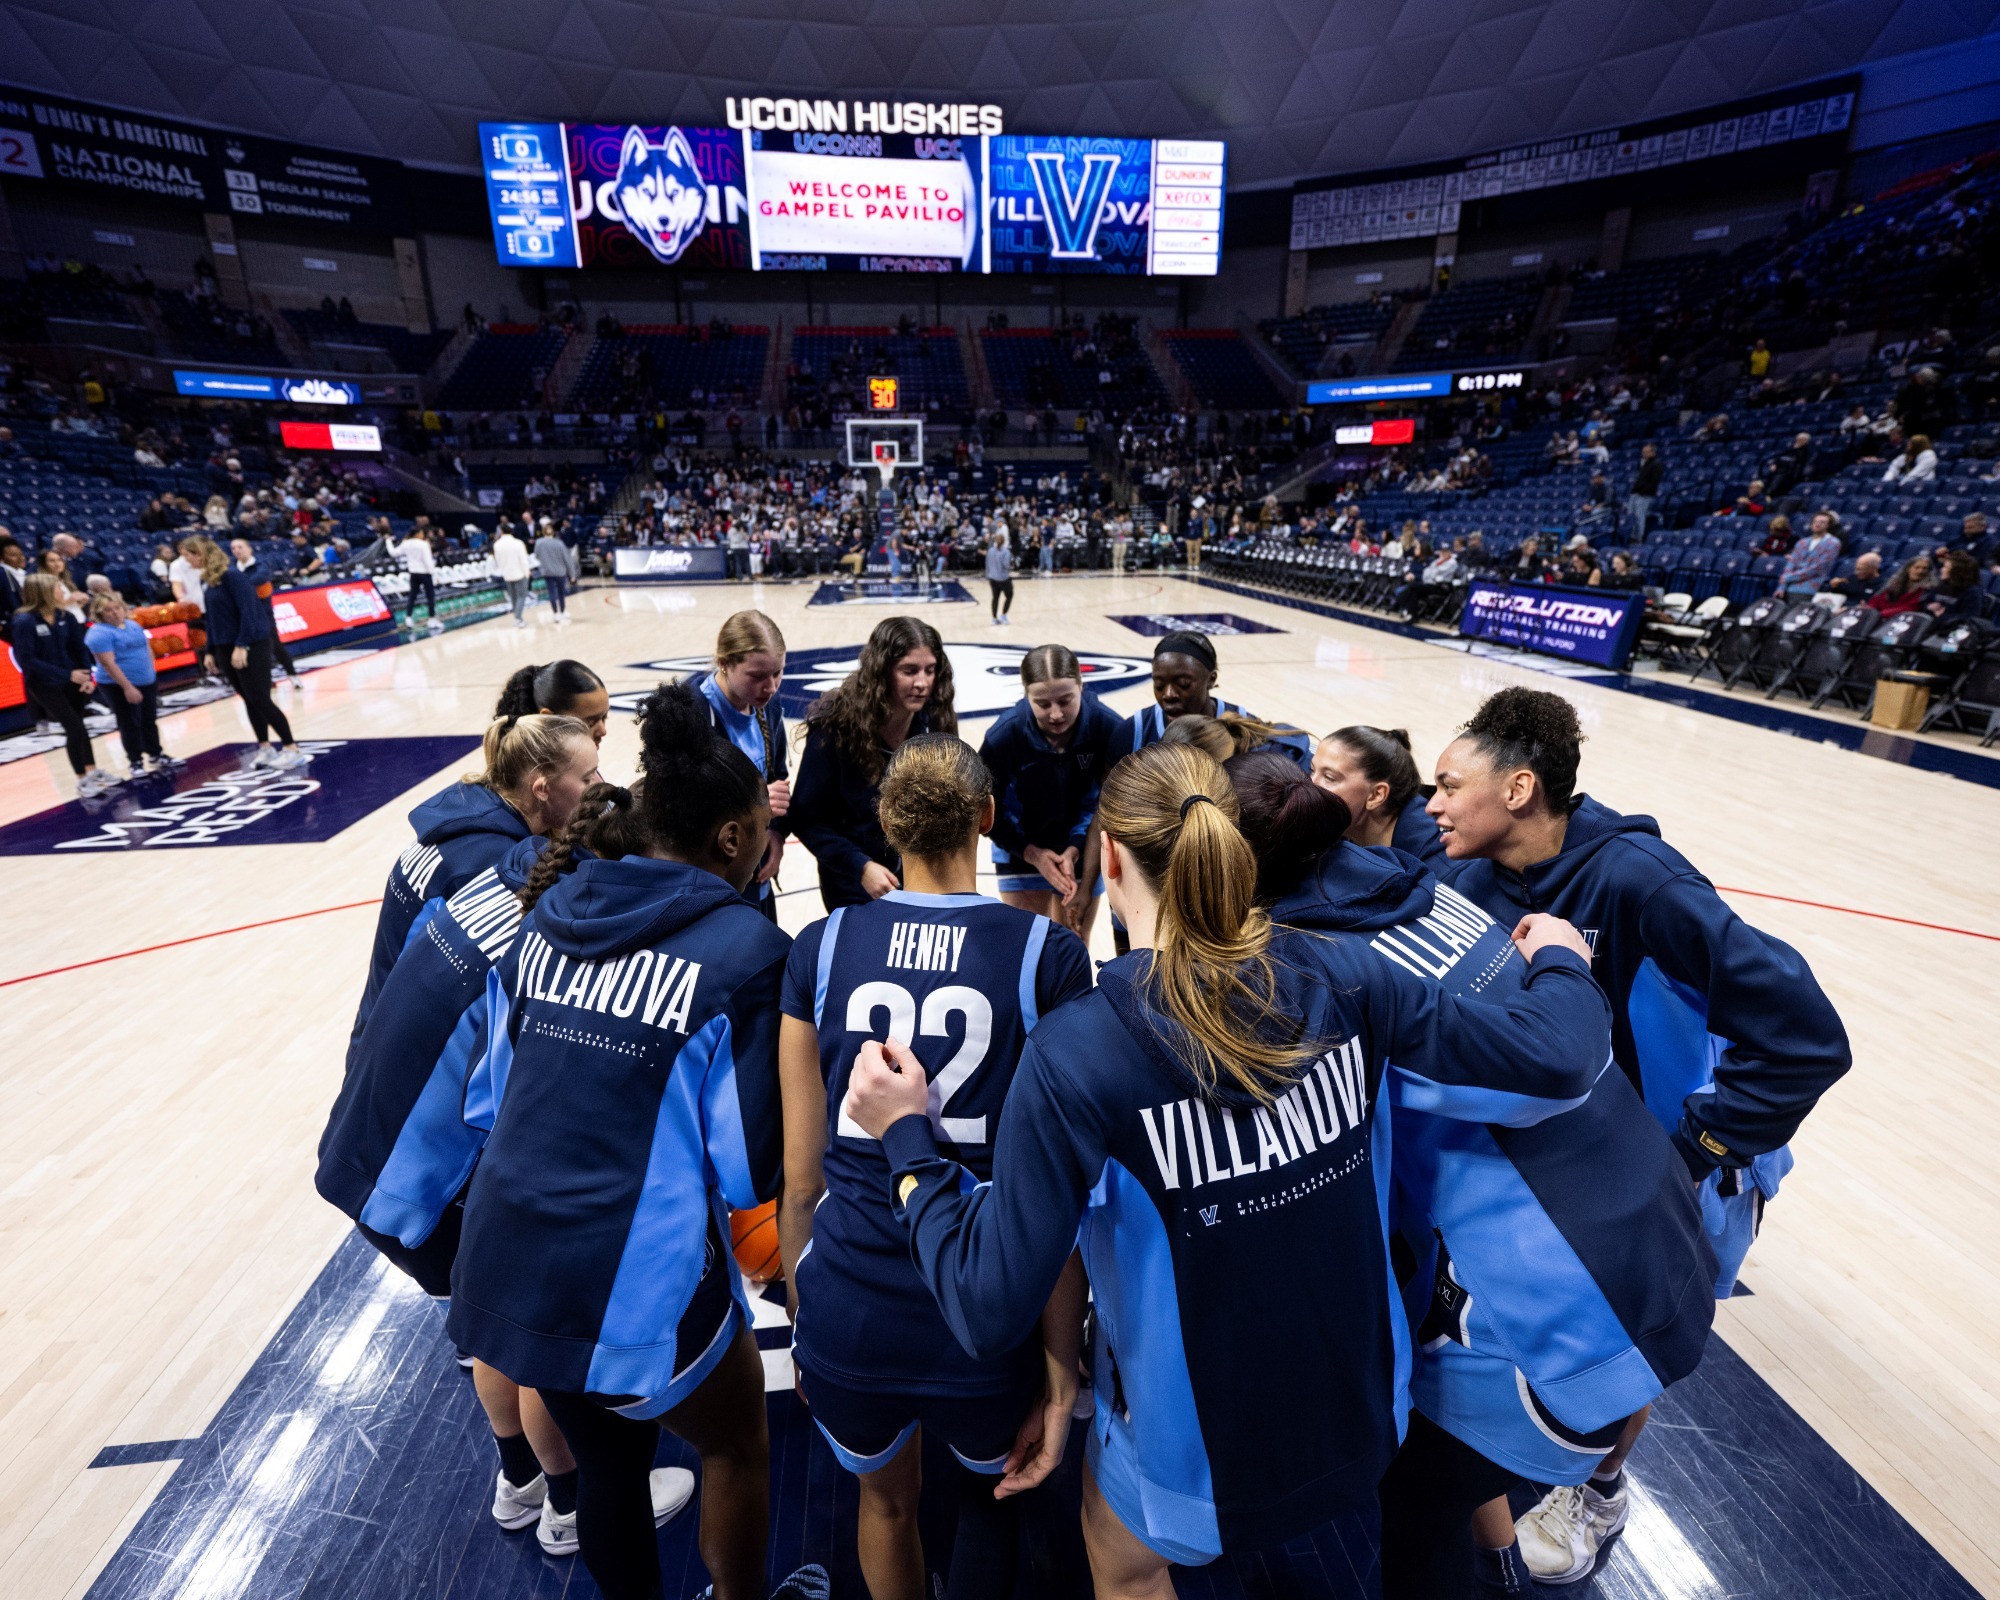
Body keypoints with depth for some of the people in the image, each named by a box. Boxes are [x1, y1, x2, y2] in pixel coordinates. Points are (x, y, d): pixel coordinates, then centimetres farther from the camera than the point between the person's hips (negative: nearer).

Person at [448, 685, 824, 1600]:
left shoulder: (549, 914, 2)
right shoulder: (743, 948, -16)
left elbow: (490, 1096, 11)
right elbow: (750, 1170, -13)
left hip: (503, 1266, 6)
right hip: (633, 1287, -6)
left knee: (607, 1458, 32)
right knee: (736, 1446, 25)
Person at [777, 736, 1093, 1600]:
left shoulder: (821, 947, -6)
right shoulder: (1048, 954, -11)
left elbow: (801, 1177, 0)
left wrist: (801, 1310, 15)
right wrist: (1062, 1357, 1)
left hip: (847, 1321, 2)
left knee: (886, 1502, 35)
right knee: (992, 1495, 35)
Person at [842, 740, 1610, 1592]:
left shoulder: (1074, 1051, -30)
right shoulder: (1342, 975, -19)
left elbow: (991, 1310, -26)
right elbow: (1555, 1059, -10)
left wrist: (906, 1137, -14)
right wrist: (1562, 963, 10)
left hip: (1203, 1453, -3)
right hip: (1364, 1412, 4)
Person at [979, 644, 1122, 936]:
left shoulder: (1109, 726, -27)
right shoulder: (1004, 734, -26)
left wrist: (1076, 848, -24)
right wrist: (1031, 853, -17)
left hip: (1082, 848, 1)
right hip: (1021, 848, -1)